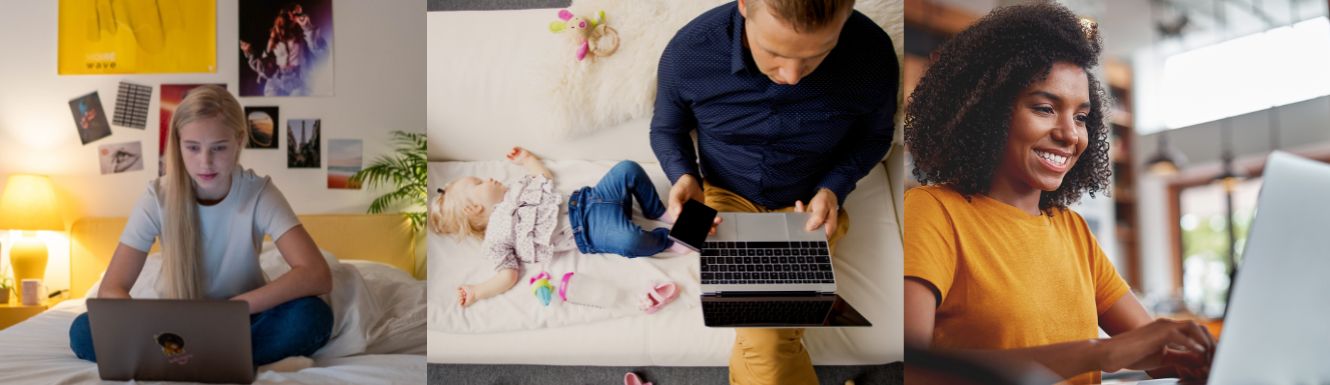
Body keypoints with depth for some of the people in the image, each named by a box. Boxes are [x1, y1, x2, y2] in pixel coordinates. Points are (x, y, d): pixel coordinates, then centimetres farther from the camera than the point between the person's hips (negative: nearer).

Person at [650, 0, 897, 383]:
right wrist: (683, 175, -19)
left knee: (765, 339, -20)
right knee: (766, 343, -21)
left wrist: (833, 188, -15)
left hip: (808, 206, 1)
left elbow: (874, 136, 1)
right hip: (727, 198, 0)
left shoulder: (872, 55, -22)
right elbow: (666, 130, 1)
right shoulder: (688, 52, -22)